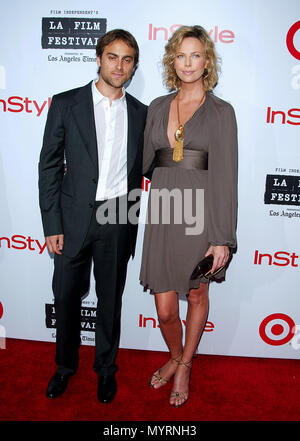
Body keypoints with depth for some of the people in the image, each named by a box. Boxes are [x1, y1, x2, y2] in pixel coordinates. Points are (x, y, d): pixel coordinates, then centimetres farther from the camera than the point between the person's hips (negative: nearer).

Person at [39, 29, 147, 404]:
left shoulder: (140, 113, 7)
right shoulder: (66, 104, -1)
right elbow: (49, 167, -3)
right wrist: (52, 226, -7)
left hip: (118, 219, 2)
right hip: (74, 218, -1)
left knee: (110, 299, 13)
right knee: (67, 296, 11)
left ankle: (106, 368, 36)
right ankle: (65, 366, 37)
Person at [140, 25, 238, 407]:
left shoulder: (221, 112, 1)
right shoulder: (157, 108, 12)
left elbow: (225, 175, -6)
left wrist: (222, 238, -10)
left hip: (200, 211, -2)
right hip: (162, 211, 3)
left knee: (197, 295, 13)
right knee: (165, 309, 5)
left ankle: (185, 365, 38)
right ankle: (175, 357, 38)